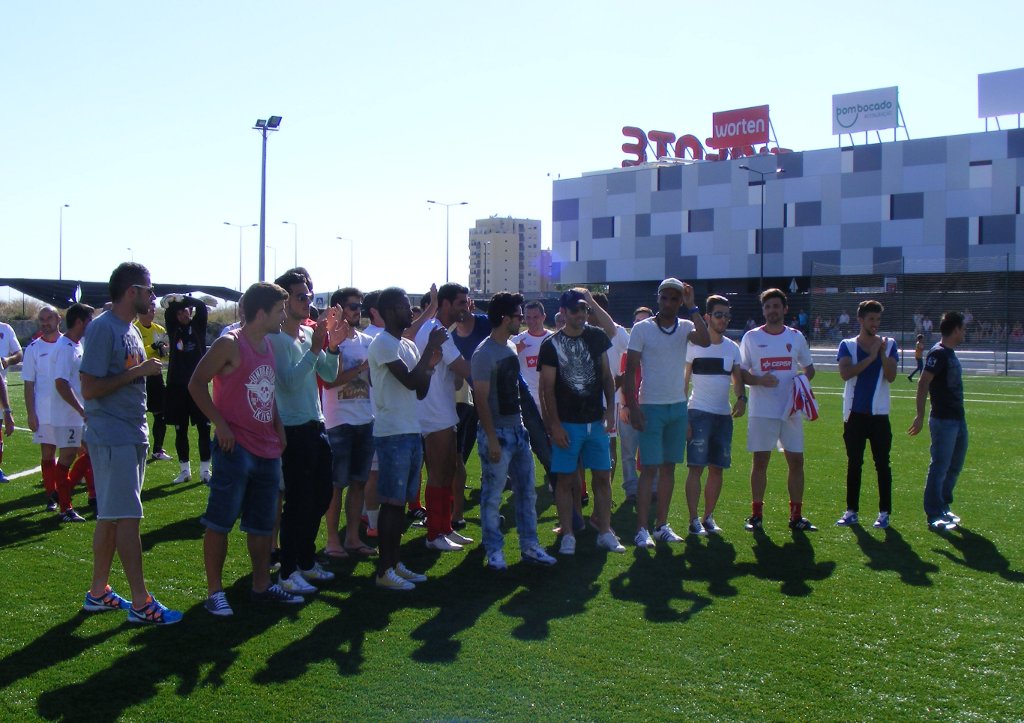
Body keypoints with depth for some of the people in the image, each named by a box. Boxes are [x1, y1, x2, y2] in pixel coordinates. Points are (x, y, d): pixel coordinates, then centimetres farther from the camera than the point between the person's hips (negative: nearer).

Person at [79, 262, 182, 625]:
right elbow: (90, 388, -19)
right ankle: (141, 603, -3)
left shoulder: (131, 329, 16)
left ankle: (99, 592, 22)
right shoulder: (103, 328, -14)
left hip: (133, 436, 9)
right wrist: (138, 371, -17)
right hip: (112, 438, -9)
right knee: (127, 517, -7)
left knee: (110, 517, 14)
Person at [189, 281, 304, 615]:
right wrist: (220, 424, -16)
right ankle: (214, 591, 7)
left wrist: (278, 426, 12)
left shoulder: (269, 346, 13)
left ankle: (261, 585, 24)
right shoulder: (230, 344, -10)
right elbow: (196, 383, -12)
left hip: (268, 450, 8)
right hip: (236, 449, -8)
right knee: (220, 521, -1)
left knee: (263, 522, 14)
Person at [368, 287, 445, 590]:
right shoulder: (383, 344, -11)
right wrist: (431, 348, -13)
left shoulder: (408, 345, 16)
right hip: (392, 434, -9)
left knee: (401, 501, 12)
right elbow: (410, 381, -20)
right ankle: (384, 570, 2)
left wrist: (431, 364, 2)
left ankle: (395, 563, 20)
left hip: (411, 432, 9)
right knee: (392, 502, -5)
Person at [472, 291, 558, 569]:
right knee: (492, 496, 1)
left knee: (526, 491, 12)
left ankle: (529, 546, 21)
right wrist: (491, 439, -19)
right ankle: (494, 551, 11)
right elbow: (481, 400, -17)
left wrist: (521, 424, 16)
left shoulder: (511, 347, 11)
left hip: (517, 429, 9)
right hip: (497, 433, -9)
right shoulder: (484, 354, -15)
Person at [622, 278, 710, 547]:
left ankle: (662, 525, 17)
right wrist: (633, 407, -13)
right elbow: (630, 371, -6)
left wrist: (692, 308, -16)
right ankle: (642, 529, -2)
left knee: (669, 467, 9)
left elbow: (705, 341, -17)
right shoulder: (642, 329, -4)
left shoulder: (685, 327, 5)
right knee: (649, 469, -5)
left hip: (678, 406, 4)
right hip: (651, 407, -4)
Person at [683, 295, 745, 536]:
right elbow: (683, 381, -4)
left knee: (717, 468, 8)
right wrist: (682, 416, -10)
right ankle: (694, 520, -2)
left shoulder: (732, 347, 10)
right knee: (696, 467, -7)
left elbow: (737, 378, 17)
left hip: (724, 414, 5)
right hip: (699, 413, -5)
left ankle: (708, 517, 18)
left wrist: (741, 398, -5)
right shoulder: (694, 345, -4)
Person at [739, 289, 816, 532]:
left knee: (796, 461, 3)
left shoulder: (796, 337, 9)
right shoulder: (751, 337, 2)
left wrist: (803, 379, -5)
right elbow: (740, 373, 2)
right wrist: (759, 380, -17)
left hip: (791, 409, 2)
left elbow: (809, 368, 17)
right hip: (761, 411, -2)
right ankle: (756, 514, 9)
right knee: (760, 462, 0)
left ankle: (796, 516, 12)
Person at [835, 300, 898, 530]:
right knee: (853, 464, 7)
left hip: (879, 413, 0)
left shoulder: (889, 345, 5)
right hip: (854, 413, 0)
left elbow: (891, 376, -7)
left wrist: (882, 353, -15)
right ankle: (851, 511, 14)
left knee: (882, 464, 2)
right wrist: (871, 357, -16)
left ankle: (884, 512, 9)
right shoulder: (847, 345, 3)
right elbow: (845, 374, -14)